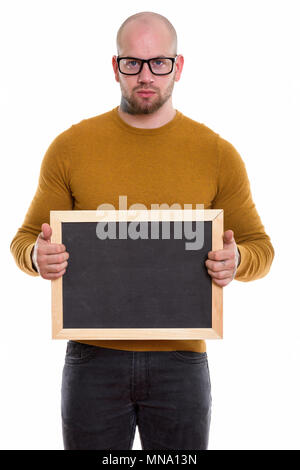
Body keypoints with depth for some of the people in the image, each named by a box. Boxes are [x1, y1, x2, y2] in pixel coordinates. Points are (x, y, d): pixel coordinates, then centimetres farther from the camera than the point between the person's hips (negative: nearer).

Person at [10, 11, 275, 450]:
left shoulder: (218, 154, 2)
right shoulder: (70, 147, 1)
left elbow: (260, 247, 8)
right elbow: (24, 239, 7)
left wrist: (236, 261, -15)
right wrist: (38, 257, -16)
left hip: (180, 361, 0)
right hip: (94, 359, 0)